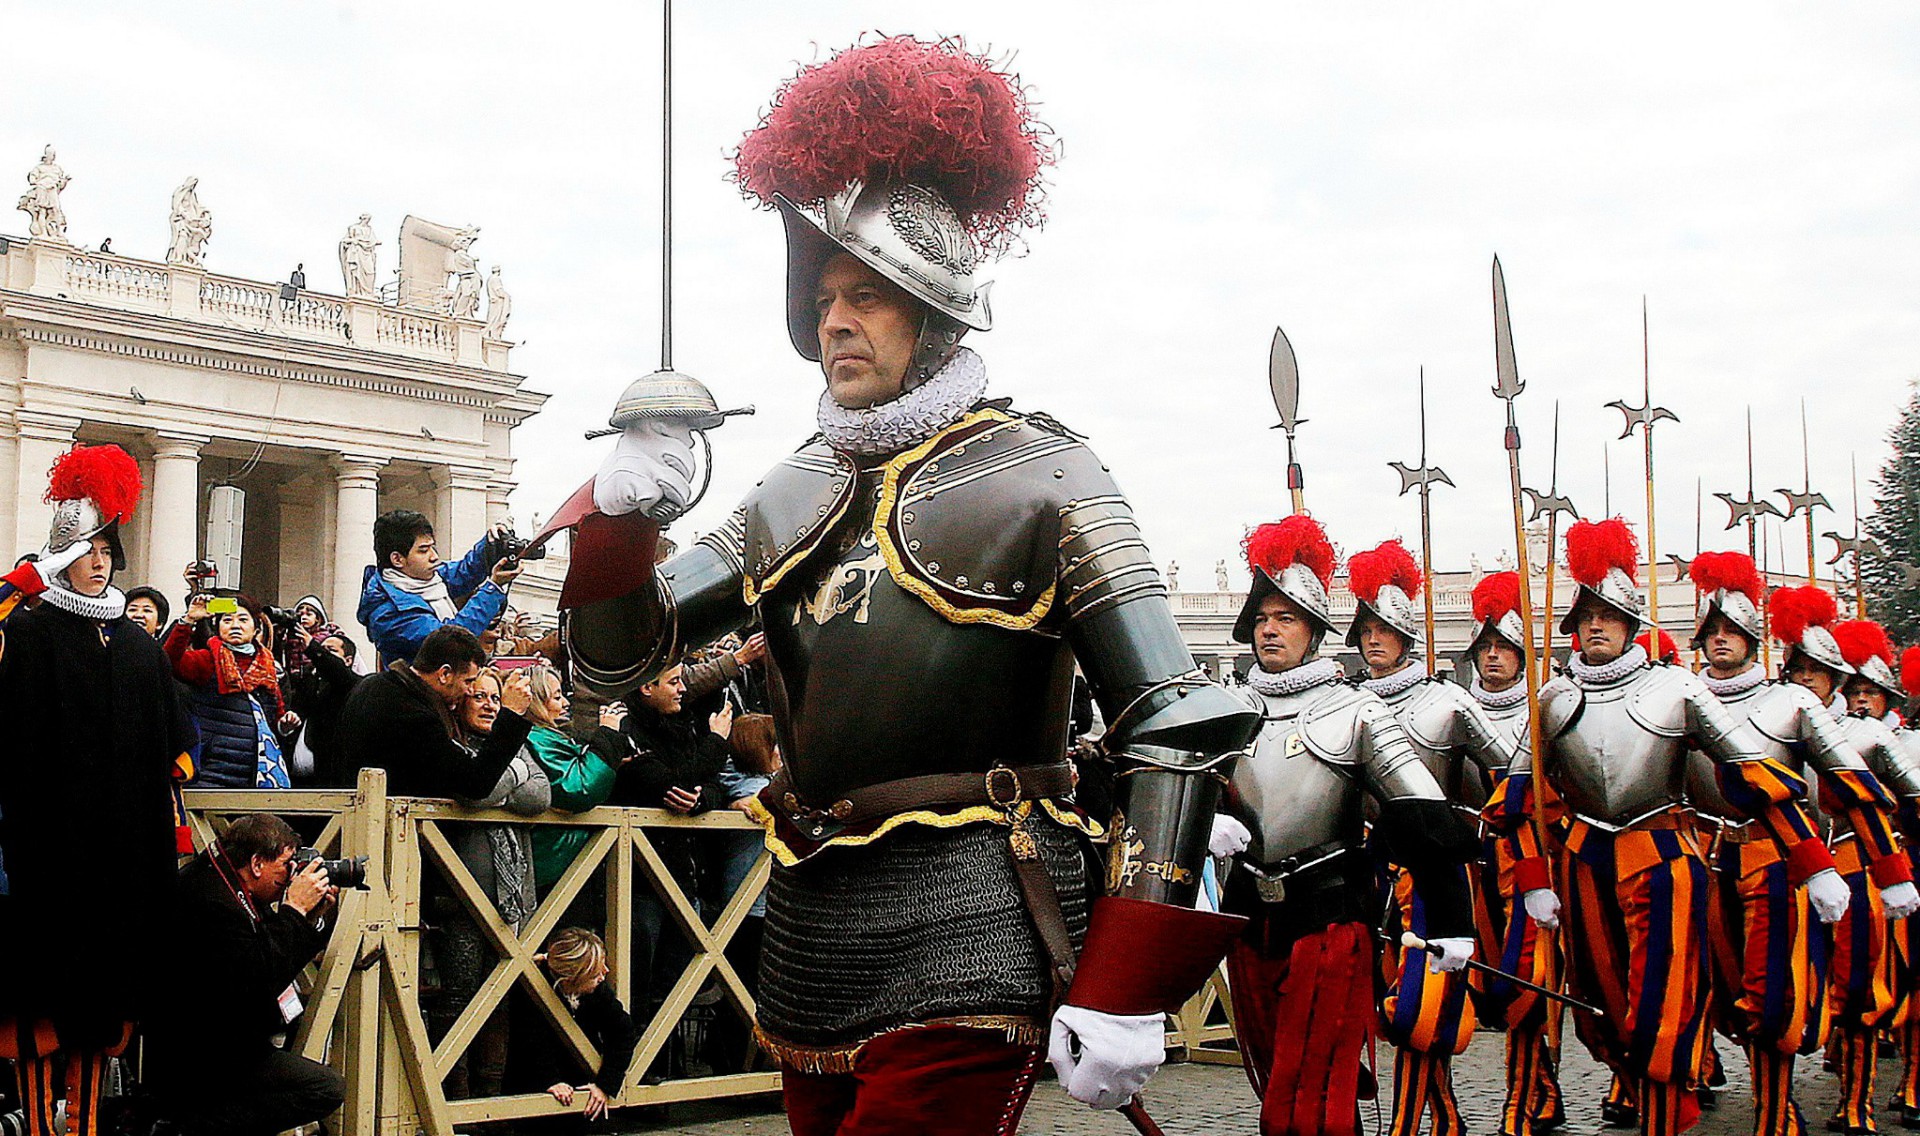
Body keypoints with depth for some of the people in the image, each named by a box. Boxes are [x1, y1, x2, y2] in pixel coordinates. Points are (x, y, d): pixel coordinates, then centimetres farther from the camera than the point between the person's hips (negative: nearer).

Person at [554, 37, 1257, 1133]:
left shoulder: (1037, 476, -6)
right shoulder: (798, 494, 11)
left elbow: (1178, 731, -10)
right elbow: (616, 661, 13)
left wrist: (1125, 993, -16)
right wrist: (620, 514, -9)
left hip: (964, 946, -6)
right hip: (808, 924, 6)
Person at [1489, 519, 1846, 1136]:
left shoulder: (1676, 687, -3)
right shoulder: (1554, 698, 6)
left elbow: (1756, 773, -4)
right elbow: (1521, 794, 10)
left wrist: (1816, 868, -9)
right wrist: (1533, 880, 2)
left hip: (1664, 860, -3)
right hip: (1586, 864, 4)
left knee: (1660, 1020, -10)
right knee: (1601, 1020, 10)